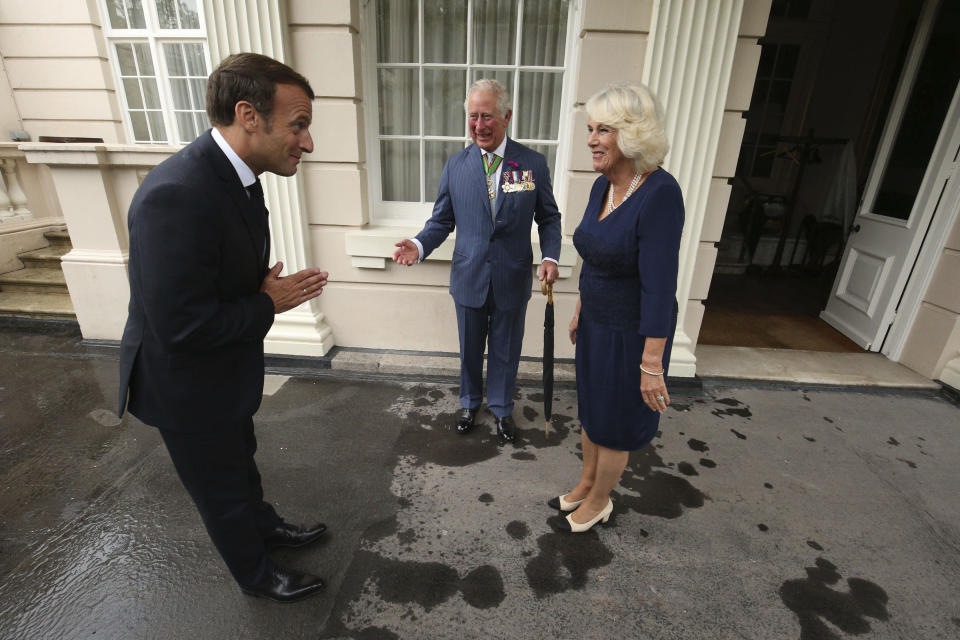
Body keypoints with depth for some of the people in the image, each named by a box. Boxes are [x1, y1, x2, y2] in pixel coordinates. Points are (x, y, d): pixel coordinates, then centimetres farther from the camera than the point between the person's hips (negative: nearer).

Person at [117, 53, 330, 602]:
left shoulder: (234, 173, -4)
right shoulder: (177, 195, -34)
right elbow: (181, 328, -33)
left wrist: (269, 292, -4)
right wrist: (269, 304, -22)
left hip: (229, 371, 8)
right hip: (188, 388, -8)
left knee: (240, 460, 30)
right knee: (221, 488, 18)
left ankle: (264, 526, 57)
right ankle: (256, 573, 45)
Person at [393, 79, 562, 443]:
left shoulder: (533, 164, -4)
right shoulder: (455, 166, -1)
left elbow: (548, 217, 2)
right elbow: (442, 220, 2)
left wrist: (550, 256, -15)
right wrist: (419, 245, -17)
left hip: (512, 280, -1)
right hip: (469, 278, 1)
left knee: (505, 350, 15)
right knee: (470, 349, 18)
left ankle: (501, 408, 40)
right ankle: (470, 402, 45)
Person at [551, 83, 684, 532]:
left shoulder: (660, 194, -26)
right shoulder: (602, 186, 0)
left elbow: (660, 286, -26)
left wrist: (651, 364, -22)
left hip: (631, 333, -8)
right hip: (597, 324, 8)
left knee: (613, 423, 13)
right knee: (590, 409, 23)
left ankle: (599, 502, 40)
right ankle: (586, 485, 47)